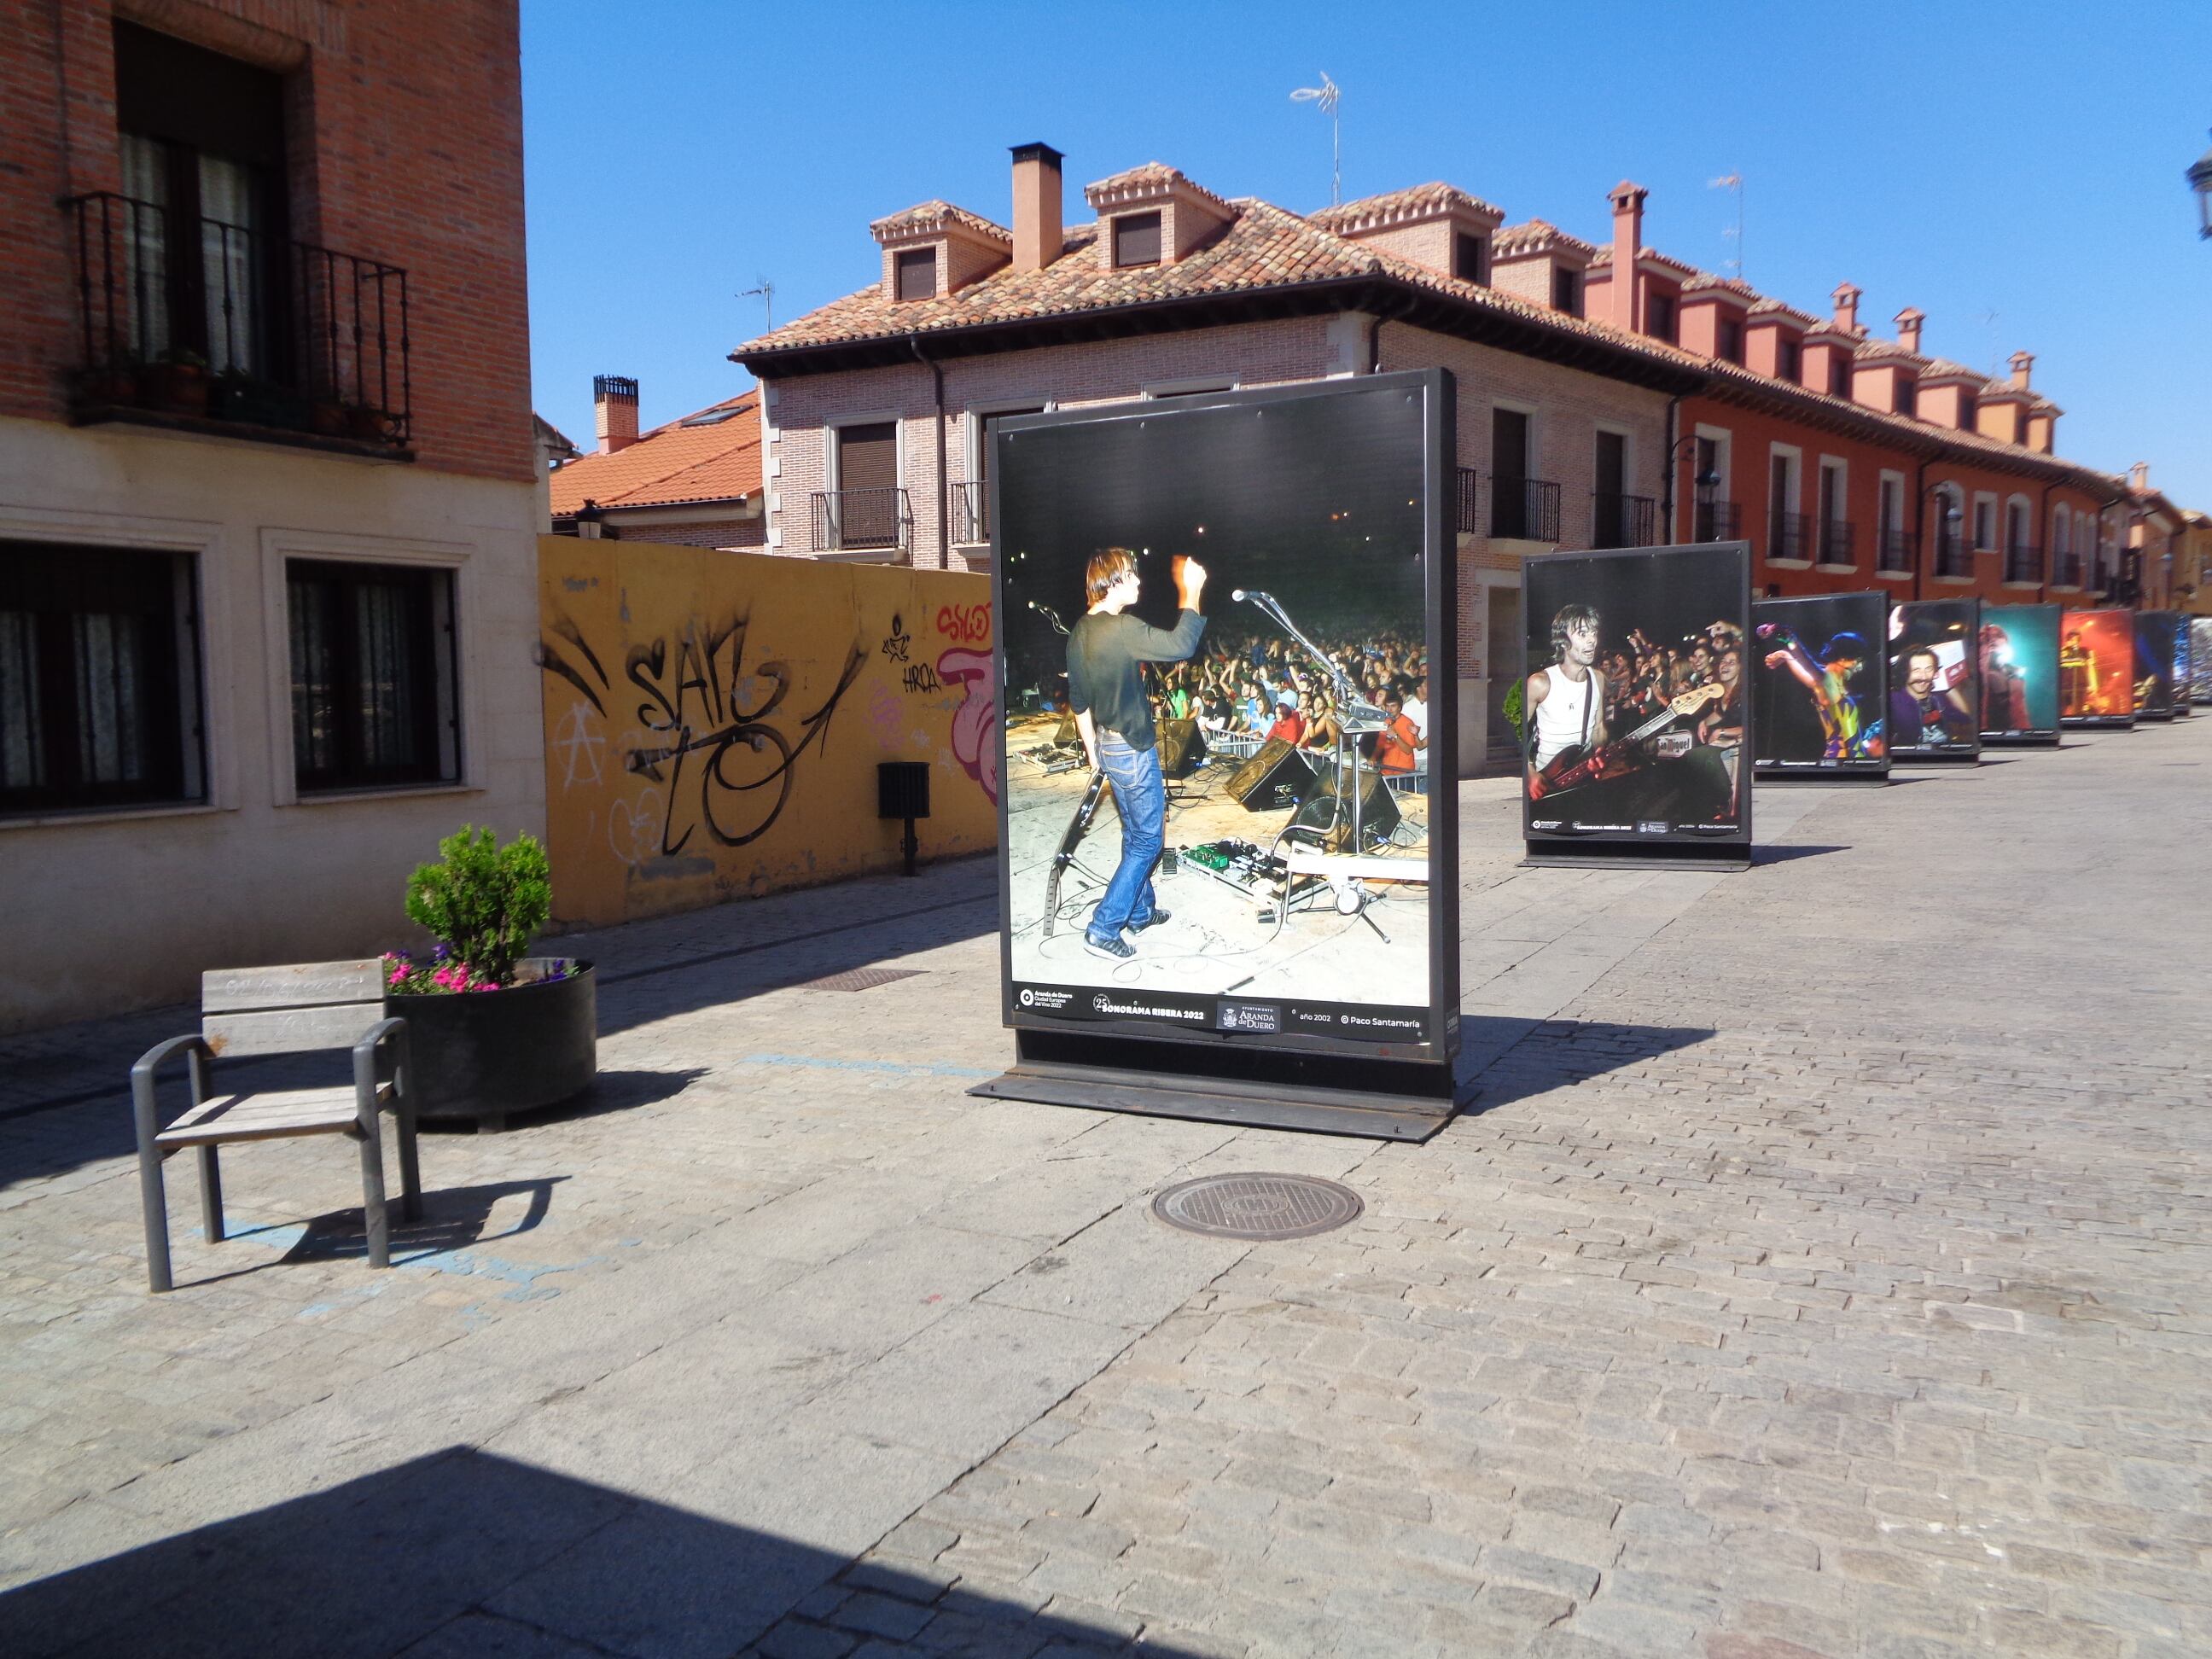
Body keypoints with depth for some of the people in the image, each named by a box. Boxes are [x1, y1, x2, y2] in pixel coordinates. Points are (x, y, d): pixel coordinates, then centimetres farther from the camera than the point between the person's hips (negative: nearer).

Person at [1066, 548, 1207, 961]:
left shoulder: (1079, 633, 5)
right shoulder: (1121, 628, -25)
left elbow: (1078, 701, 13)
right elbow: (1182, 645, -28)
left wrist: (1093, 752, 22)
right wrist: (1189, 591, -18)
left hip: (1108, 744, 9)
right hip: (1133, 749, -9)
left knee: (1135, 833, 22)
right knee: (1148, 840, 0)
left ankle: (1140, 912, 36)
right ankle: (1103, 930, -1)